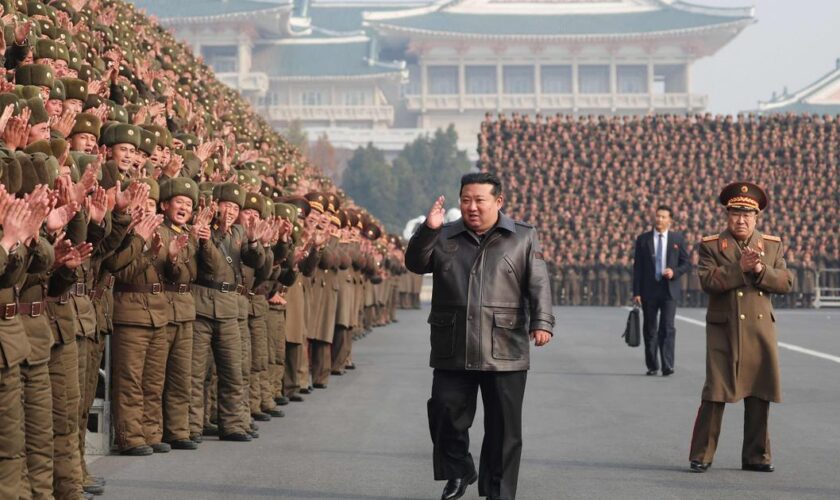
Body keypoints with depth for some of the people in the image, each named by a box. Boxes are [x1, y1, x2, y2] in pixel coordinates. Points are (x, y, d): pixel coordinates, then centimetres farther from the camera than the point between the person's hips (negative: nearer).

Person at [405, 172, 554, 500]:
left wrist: (542, 322, -16)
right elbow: (415, 264, 2)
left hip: (504, 353, -2)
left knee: (503, 427, 2)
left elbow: (539, 285, -1)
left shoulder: (523, 238, 5)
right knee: (445, 415, 1)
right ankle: (458, 472, 23)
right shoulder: (445, 237, 11)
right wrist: (428, 230, -13)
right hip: (452, 352, 2)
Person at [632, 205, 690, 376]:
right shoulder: (643, 239, 6)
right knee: (650, 329, 6)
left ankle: (667, 366, -11)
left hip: (669, 290, -1)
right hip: (649, 290, 1)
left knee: (667, 328, -10)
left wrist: (675, 272, -13)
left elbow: (686, 263, 9)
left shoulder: (678, 239, 7)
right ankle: (652, 366, 15)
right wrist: (636, 292, -4)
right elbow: (637, 267, 3)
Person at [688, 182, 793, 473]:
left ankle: (756, 456, 17)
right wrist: (739, 267, -21)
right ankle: (701, 456, 2)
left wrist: (761, 270, -14)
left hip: (761, 329, 4)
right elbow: (708, 281, -13)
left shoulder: (773, 245, 11)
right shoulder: (711, 245, 1)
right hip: (724, 329, -3)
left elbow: (786, 283, 2)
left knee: (759, 394, 7)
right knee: (716, 393, -5)